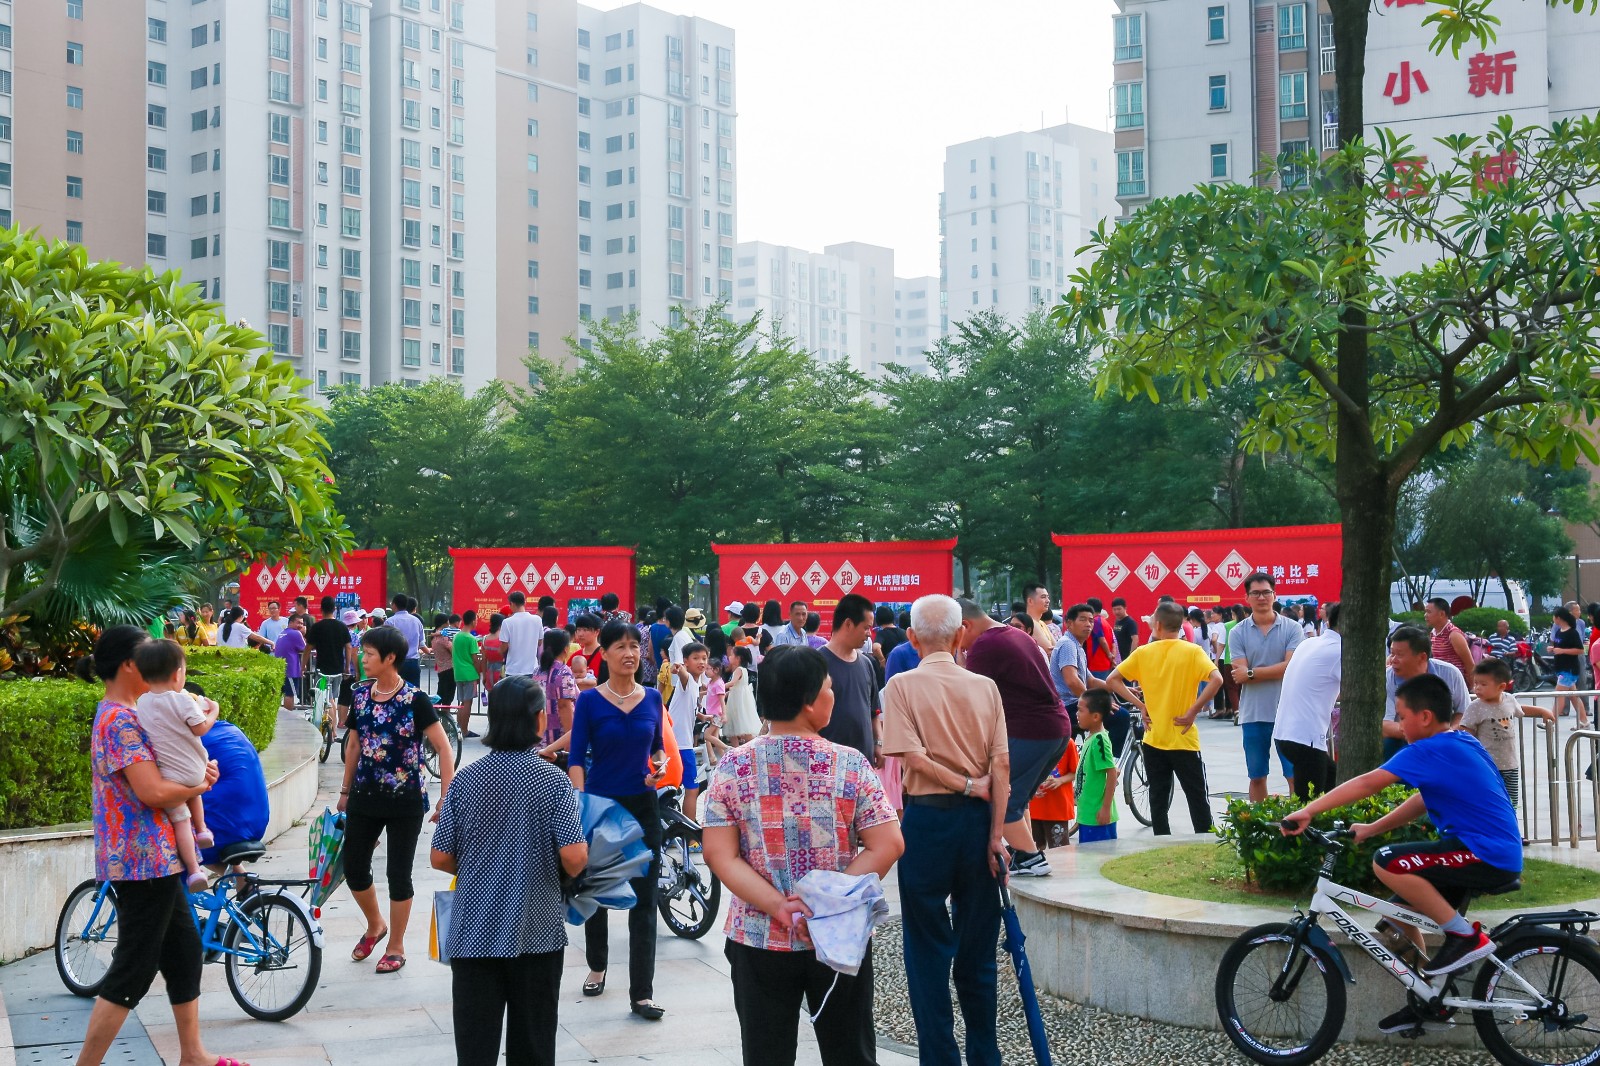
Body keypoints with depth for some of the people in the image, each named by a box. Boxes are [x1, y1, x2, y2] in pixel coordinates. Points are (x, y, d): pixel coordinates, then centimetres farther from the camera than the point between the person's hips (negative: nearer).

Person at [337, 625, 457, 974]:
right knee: (353, 868, 8)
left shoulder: (415, 700, -14)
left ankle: (396, 947, 19)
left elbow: (444, 749, -13)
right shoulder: (360, 694, 2)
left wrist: (446, 798, -18)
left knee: (398, 874, 4)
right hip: (365, 797, 5)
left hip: (405, 801, -5)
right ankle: (375, 926, 35)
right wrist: (346, 791, 16)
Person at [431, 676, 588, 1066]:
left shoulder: (466, 780, -3)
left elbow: (439, 858, -1)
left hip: (474, 932, 1)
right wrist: (571, 873, 6)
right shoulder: (554, 781, -9)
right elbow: (574, 858, -16)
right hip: (537, 932, -1)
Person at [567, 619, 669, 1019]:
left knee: (643, 901, -3)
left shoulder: (652, 697, 3)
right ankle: (597, 967, 38)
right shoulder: (589, 701, -6)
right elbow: (576, 758, -10)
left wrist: (660, 764, -6)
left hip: (642, 807, 1)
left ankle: (641, 994, -1)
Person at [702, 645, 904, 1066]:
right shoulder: (849, 764, -8)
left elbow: (720, 855, -10)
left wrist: (779, 907, -15)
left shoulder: (732, 768, -5)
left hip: (758, 940, 1)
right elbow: (887, 846, -13)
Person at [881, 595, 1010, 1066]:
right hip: (978, 817, 3)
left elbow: (914, 757, -16)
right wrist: (996, 834, -3)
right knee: (978, 947, 12)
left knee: (929, 947, 7)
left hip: (927, 818, -3)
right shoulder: (985, 687, 2)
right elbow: (1002, 765, -3)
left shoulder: (903, 685, -5)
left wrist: (966, 784, -6)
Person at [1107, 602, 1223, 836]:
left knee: (1158, 800, 10)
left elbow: (1112, 680, -1)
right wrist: (1193, 710, -13)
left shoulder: (1143, 652, 1)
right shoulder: (1192, 651, -5)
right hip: (1183, 740, -2)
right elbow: (1216, 679, -20)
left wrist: (1140, 705, 1)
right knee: (1198, 799, 6)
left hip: (1153, 739, 2)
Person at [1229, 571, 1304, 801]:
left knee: (1296, 775, 0)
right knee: (1257, 777, 10)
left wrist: (1251, 673, -10)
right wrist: (1275, 672, -10)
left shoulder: (1292, 628, 0)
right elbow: (1239, 676, -7)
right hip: (1253, 714, 2)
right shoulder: (1238, 633, 2)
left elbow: (1291, 667, -13)